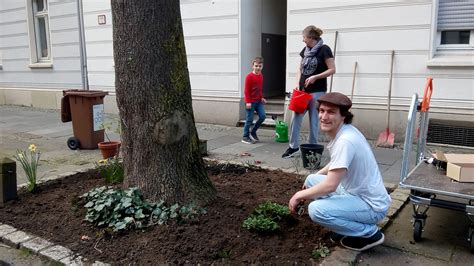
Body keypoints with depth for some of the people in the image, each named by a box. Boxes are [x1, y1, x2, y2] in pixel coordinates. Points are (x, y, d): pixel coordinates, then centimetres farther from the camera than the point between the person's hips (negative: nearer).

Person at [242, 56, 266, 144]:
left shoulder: (261, 76, 8)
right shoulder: (249, 76, -14)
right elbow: (246, 90, -14)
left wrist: (261, 98, 12)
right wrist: (248, 102, -17)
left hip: (258, 101, 7)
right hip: (251, 101, -7)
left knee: (262, 116, 1)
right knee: (249, 120, -2)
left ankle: (253, 132, 19)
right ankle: (245, 137, 12)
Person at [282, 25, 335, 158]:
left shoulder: (324, 49, -9)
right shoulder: (305, 50, 10)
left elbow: (332, 70, -10)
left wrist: (315, 77, -19)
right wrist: (298, 84, 2)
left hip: (317, 91, -6)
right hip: (303, 90, 6)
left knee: (313, 120, 2)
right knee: (296, 118, 4)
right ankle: (293, 147, 16)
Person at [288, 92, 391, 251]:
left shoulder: (345, 140, -27)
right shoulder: (342, 131, 1)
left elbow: (330, 185, -29)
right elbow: (336, 163, 21)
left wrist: (299, 195, -15)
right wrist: (315, 176, 18)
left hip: (371, 205, -9)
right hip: (356, 192, 9)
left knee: (316, 210, -27)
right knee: (311, 180, 12)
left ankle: (369, 234, -4)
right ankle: (346, 226, 14)